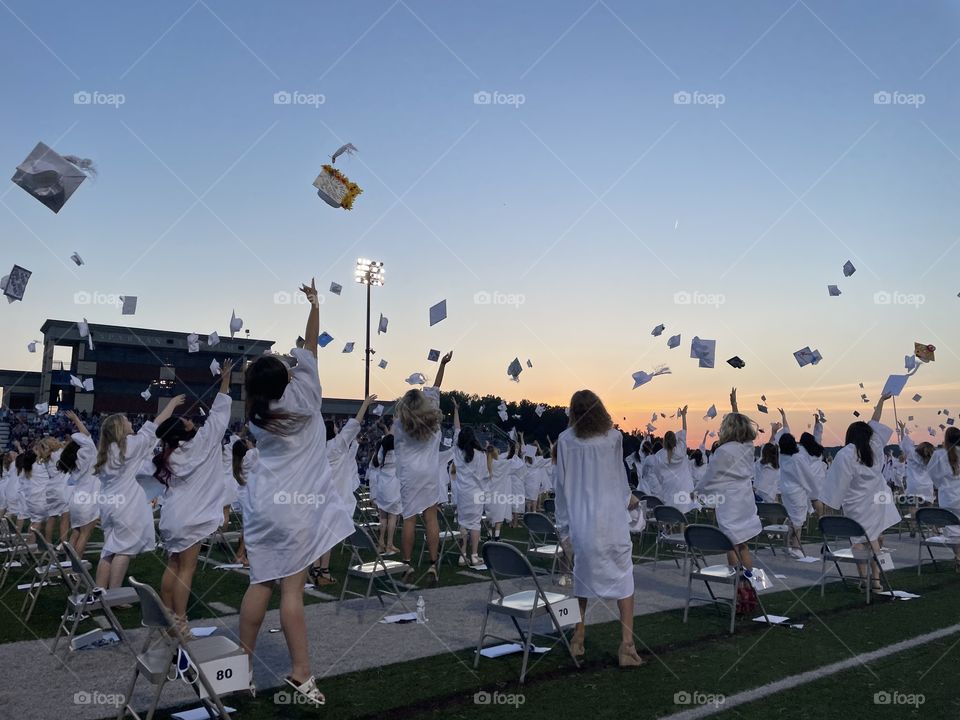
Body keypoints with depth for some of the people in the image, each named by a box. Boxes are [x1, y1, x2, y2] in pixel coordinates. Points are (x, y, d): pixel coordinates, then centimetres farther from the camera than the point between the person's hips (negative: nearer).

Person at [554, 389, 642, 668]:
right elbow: (619, 475, 9)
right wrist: (628, 498, 29)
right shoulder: (613, 437, -4)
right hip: (612, 519, -1)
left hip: (580, 522, 1)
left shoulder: (565, 440, -4)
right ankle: (627, 645, 3)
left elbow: (562, 484, -1)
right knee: (623, 578, 7)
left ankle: (578, 639, 23)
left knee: (582, 577, 16)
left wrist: (563, 525, 8)